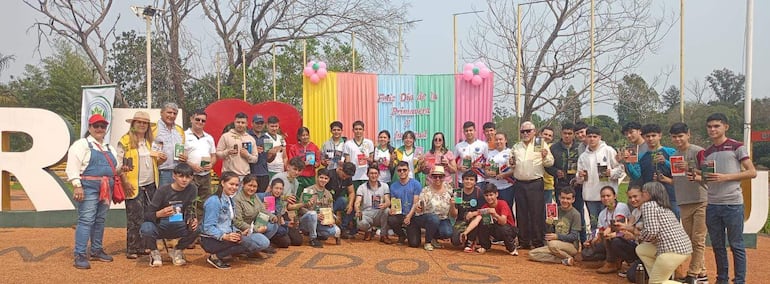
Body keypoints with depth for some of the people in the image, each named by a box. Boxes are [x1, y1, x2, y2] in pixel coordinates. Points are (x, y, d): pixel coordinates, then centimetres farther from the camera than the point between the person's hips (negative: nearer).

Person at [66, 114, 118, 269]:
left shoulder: (109, 148, 20)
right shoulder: (81, 144, -2)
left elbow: (114, 168, 30)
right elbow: (72, 167, -12)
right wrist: (77, 185, -21)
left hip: (106, 189, 7)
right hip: (89, 187, -7)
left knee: (100, 220, 13)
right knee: (86, 220, -11)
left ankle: (97, 250, 24)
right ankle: (80, 256, -9)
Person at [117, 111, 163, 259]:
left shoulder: (150, 141, 15)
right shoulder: (125, 140, -5)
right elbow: (119, 163, -9)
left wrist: (161, 159, 1)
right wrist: (125, 181, -16)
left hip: (150, 185, 6)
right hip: (134, 186, -6)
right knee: (135, 219, -5)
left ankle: (142, 246, 18)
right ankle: (131, 249, 3)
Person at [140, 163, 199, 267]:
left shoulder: (192, 189, -7)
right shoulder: (163, 190, -16)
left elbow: (190, 212, -1)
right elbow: (147, 215, -16)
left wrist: (193, 219, -25)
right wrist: (160, 213, -39)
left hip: (178, 226, 2)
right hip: (160, 226, -2)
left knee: (195, 229, -28)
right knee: (146, 230, -35)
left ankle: (177, 251, 5)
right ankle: (154, 253, 1)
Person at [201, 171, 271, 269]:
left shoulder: (230, 201, 14)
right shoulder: (214, 201, -14)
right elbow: (209, 227, -19)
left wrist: (238, 233, -1)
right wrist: (224, 236, -32)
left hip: (228, 236, 8)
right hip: (212, 240, -8)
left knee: (263, 242, -8)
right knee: (247, 242, -31)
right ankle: (216, 257, -16)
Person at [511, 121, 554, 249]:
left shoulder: (541, 145, 3)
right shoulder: (516, 147, 15)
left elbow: (550, 163, 0)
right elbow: (512, 164, 25)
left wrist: (545, 156, -20)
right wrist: (511, 163, 2)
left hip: (535, 184, -4)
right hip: (519, 184, 4)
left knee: (537, 214, -3)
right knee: (521, 214, 8)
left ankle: (538, 242, 5)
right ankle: (524, 242, 16)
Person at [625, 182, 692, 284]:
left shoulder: (647, 204, -4)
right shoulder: (663, 207, 23)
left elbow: (651, 231, -17)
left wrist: (641, 237, 5)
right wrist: (627, 226, 28)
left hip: (672, 249, -9)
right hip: (683, 247, 9)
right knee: (640, 249, 22)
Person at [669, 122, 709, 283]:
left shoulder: (698, 152, -6)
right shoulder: (673, 156, 13)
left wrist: (690, 169, -25)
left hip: (700, 202, -6)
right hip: (683, 203, 6)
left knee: (698, 240, -4)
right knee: (689, 240, 10)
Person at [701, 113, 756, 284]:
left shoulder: (737, 147, -3)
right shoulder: (707, 152, 13)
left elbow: (752, 172, -8)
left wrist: (725, 177, -17)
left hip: (733, 204, -5)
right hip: (712, 205, 6)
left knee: (736, 245, 2)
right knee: (717, 245, 12)